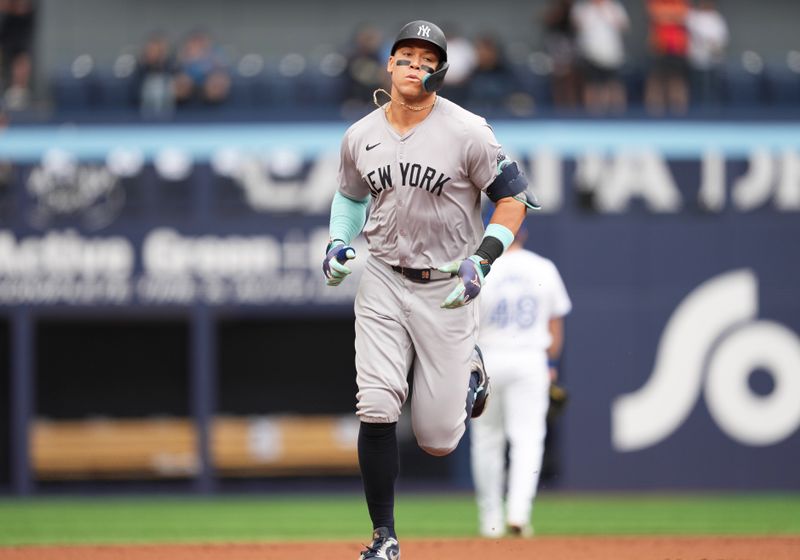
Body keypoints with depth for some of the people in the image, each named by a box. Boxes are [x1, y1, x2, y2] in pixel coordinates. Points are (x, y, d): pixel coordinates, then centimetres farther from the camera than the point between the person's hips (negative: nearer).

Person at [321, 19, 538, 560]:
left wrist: (482, 259, -18)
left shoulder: (467, 132, -12)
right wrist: (339, 241, 3)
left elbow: (513, 196, -7)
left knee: (438, 437, 0)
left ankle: (468, 372, 37)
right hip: (382, 279, 3)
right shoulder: (360, 136, 2)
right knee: (376, 411, -15)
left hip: (448, 287, -2)